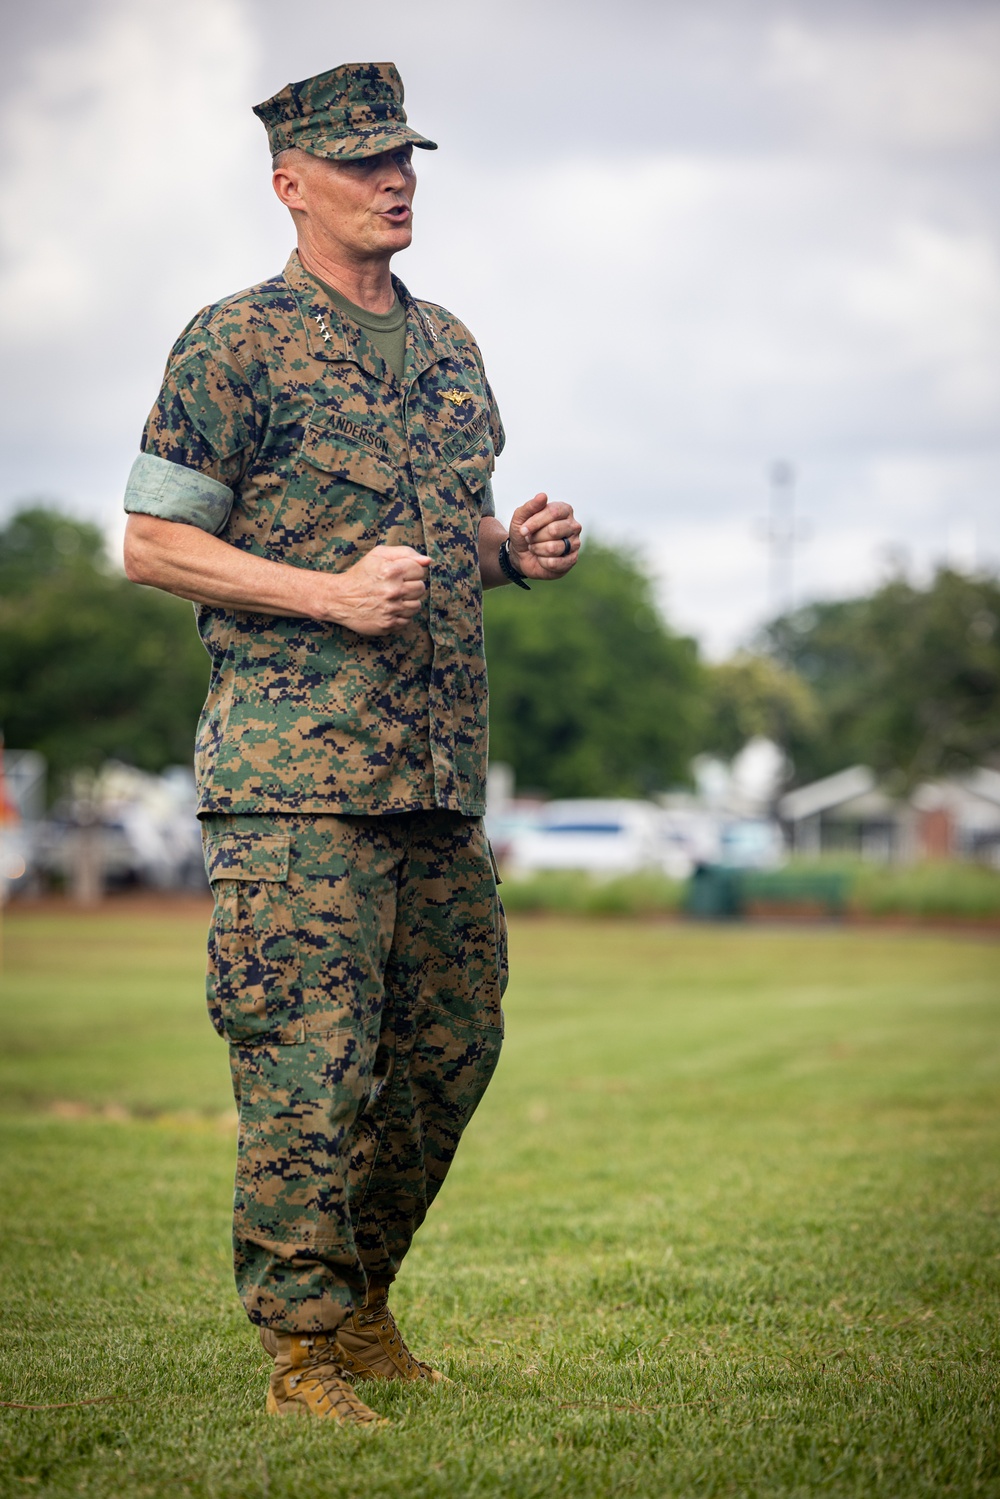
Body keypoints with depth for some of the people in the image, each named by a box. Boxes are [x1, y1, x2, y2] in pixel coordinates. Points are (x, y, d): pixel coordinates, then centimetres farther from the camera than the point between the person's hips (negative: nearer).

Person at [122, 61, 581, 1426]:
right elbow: (153, 544, -7)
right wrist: (332, 595, -16)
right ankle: (305, 1353, 4)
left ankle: (360, 1300, 27)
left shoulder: (448, 347, 18)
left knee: (449, 1054, 11)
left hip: (442, 771, 7)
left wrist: (517, 550, 5)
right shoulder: (237, 343, -4)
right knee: (310, 1070, -6)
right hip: (296, 776, -7)